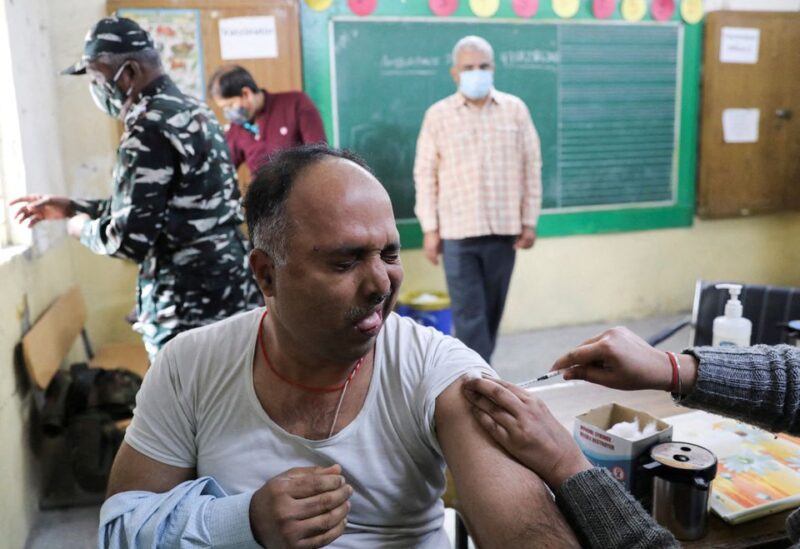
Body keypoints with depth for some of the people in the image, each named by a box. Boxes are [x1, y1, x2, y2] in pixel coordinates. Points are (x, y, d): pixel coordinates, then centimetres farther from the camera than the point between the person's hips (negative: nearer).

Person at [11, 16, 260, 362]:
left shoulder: (148, 128, -18)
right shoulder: (190, 110, 13)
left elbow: (130, 239, -20)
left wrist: (82, 228, 0)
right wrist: (71, 207, 20)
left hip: (189, 308, -10)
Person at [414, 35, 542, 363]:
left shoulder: (515, 109, 5)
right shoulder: (438, 115, 0)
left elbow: (531, 168, 7)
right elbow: (425, 175, 1)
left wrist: (529, 221, 4)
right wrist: (430, 229, -3)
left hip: (504, 229, 2)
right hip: (457, 232, -2)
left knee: (491, 311, 12)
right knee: (469, 316, -4)